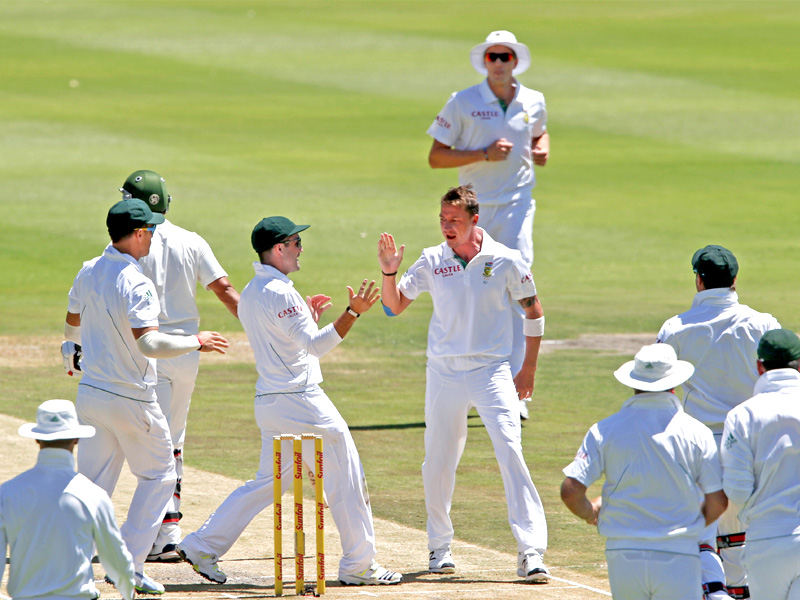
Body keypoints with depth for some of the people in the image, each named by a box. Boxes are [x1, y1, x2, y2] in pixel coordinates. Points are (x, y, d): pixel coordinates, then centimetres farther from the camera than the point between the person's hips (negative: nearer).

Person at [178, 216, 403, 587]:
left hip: (269, 401, 10)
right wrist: (352, 313, -28)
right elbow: (315, 345, -22)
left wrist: (307, 315, 20)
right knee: (347, 477, -1)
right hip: (300, 400, -10)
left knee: (267, 482, 16)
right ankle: (358, 566, 2)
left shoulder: (250, 295, 14)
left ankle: (202, 547, 11)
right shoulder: (280, 293, -16)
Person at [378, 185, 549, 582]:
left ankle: (530, 552, -19)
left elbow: (533, 312, 7)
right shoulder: (432, 262, 2)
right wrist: (389, 272, -11)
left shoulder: (506, 262, -4)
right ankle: (439, 546, 26)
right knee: (438, 462, 7)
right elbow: (395, 305, 7)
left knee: (510, 453, -16)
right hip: (444, 373, 3)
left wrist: (528, 368, 4)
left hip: (492, 371, -3)